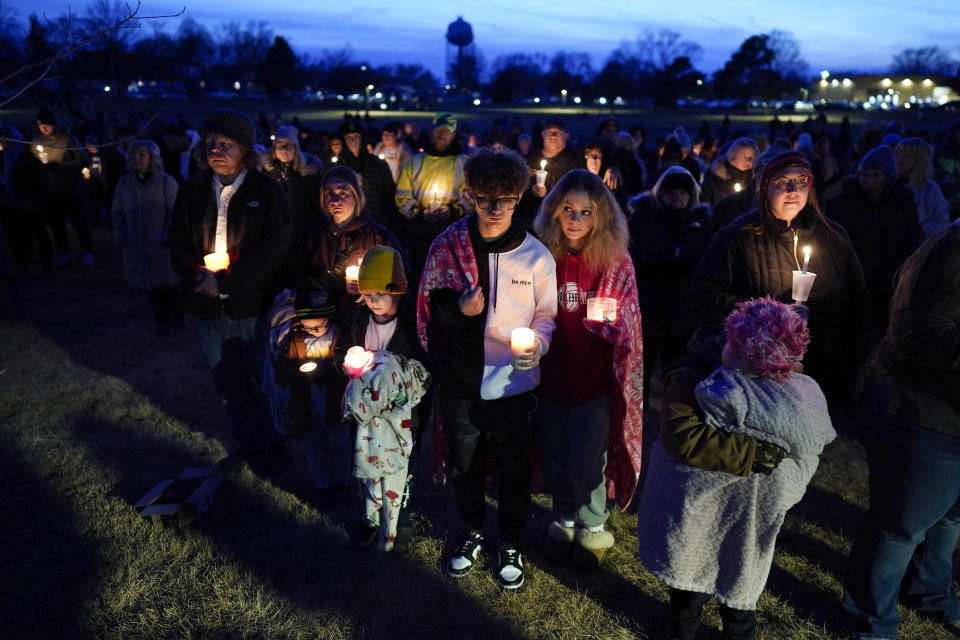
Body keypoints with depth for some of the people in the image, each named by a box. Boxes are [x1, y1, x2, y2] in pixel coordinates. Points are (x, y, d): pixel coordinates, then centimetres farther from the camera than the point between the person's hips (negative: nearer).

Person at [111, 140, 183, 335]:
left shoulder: (165, 181, -3)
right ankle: (164, 323, 19)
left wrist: (168, 237, -14)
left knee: (171, 287, -1)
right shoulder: (124, 183, 11)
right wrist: (121, 236, 7)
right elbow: (117, 213, 19)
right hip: (138, 249, 4)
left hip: (163, 247, -4)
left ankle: (178, 322, 14)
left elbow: (175, 212, -6)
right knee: (152, 289, 7)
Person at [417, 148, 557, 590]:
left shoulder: (536, 256, -10)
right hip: (460, 382, 2)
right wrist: (457, 308, -18)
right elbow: (429, 303, 3)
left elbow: (547, 312, 1)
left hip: (514, 383, -1)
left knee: (514, 469, 16)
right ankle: (472, 533, 47)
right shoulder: (447, 245, -7)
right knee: (464, 465, 21)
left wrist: (538, 344, -18)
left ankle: (510, 544, 41)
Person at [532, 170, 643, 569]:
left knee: (586, 463, 2)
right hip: (551, 372, 3)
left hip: (595, 377, -2)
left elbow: (626, 326, 1)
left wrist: (606, 322, -16)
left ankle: (593, 529, 30)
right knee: (555, 457, 15)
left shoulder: (616, 262, -6)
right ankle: (565, 521, 40)